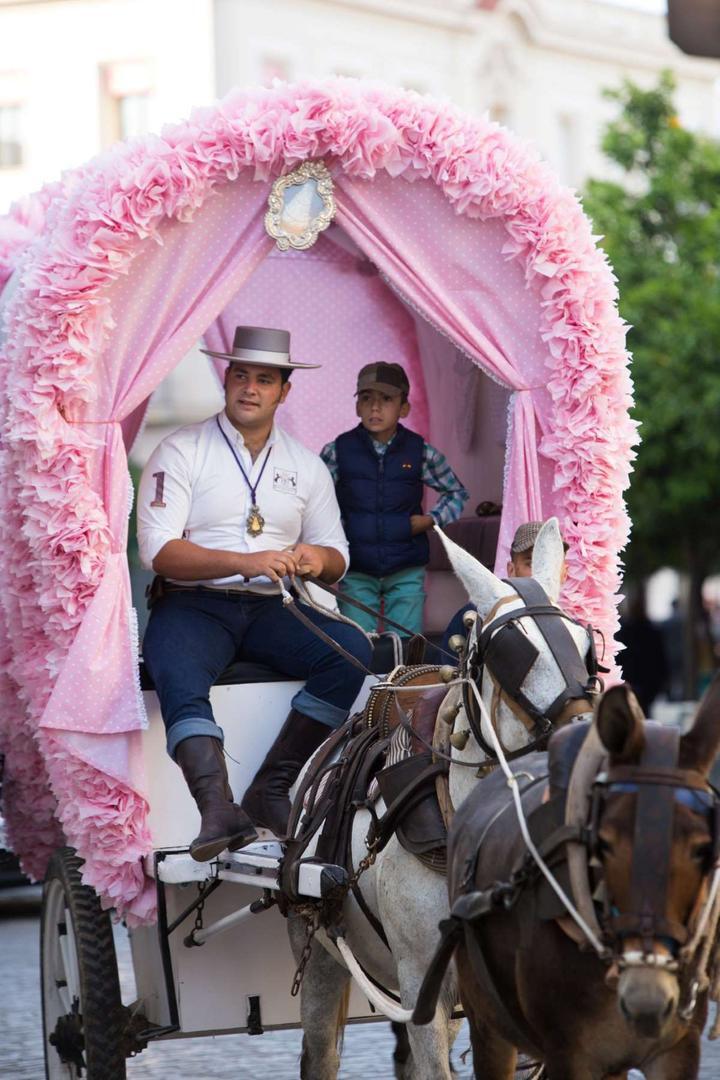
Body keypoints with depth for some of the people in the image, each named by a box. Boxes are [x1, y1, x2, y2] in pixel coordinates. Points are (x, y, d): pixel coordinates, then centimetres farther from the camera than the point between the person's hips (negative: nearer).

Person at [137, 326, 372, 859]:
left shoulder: (306, 465, 14)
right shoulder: (182, 451, 0)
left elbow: (336, 556, 16)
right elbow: (159, 550, -10)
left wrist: (318, 560, -11)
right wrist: (246, 562, -23)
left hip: (271, 610, 4)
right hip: (196, 605, -4)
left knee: (353, 650, -23)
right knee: (177, 673, -37)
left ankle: (272, 790, -22)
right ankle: (219, 809, -50)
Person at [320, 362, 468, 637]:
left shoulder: (420, 452, 0)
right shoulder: (338, 451, -2)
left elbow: (457, 493, 15)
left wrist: (432, 520, 0)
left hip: (406, 572, 0)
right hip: (355, 572, 0)